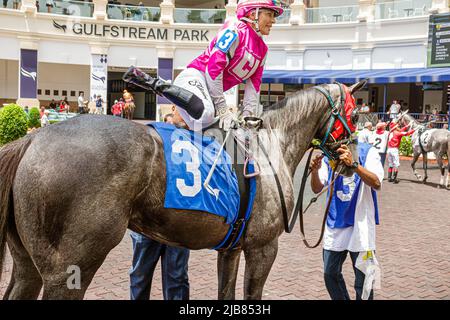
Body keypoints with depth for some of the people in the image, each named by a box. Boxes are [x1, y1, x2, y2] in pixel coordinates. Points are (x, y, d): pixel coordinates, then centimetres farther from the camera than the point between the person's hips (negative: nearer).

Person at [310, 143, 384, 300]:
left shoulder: (367, 152, -10)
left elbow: (377, 184, -23)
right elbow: (317, 188, -3)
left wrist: (354, 164, -36)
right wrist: (315, 171, -23)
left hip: (360, 224, -4)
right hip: (335, 224, 4)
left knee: (362, 281, 4)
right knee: (330, 274, 14)